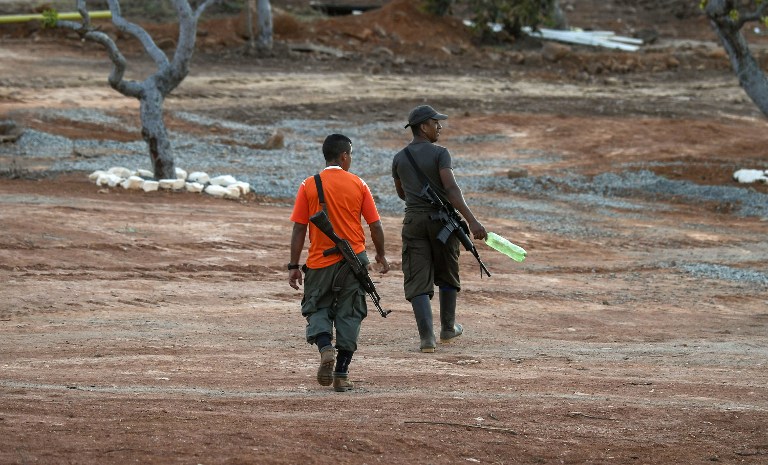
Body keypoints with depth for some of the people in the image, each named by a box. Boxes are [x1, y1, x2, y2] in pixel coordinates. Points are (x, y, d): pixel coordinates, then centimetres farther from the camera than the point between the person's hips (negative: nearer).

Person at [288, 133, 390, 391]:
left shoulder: (309, 186, -4)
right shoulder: (358, 185, -2)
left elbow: (299, 229, -4)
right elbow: (375, 224, 1)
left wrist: (293, 266, 2)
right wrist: (381, 255, 17)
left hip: (320, 262, 0)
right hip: (353, 261, 0)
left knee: (318, 309, 14)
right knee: (349, 314, 8)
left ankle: (325, 348, -15)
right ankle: (341, 374, 5)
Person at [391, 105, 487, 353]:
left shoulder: (399, 158, 5)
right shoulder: (440, 153, -10)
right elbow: (451, 188, -22)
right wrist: (472, 221, -29)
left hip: (414, 221, 2)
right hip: (442, 220, -2)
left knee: (417, 280, -2)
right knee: (447, 276, 18)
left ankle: (426, 336, -16)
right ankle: (448, 329, 30)